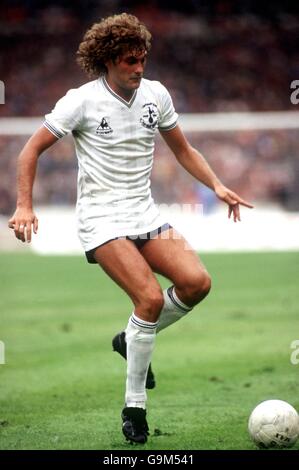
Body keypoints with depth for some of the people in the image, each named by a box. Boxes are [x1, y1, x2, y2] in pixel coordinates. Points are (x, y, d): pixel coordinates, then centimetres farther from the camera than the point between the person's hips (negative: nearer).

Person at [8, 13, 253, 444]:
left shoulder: (156, 95, 5)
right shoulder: (81, 101, -9)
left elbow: (183, 150, 18)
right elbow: (32, 150, -3)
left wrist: (218, 186, 4)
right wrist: (24, 206, -13)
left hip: (145, 215, 5)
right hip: (101, 218, -5)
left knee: (197, 282, -16)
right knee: (151, 297, -23)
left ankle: (133, 340, 11)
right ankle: (134, 406, -10)